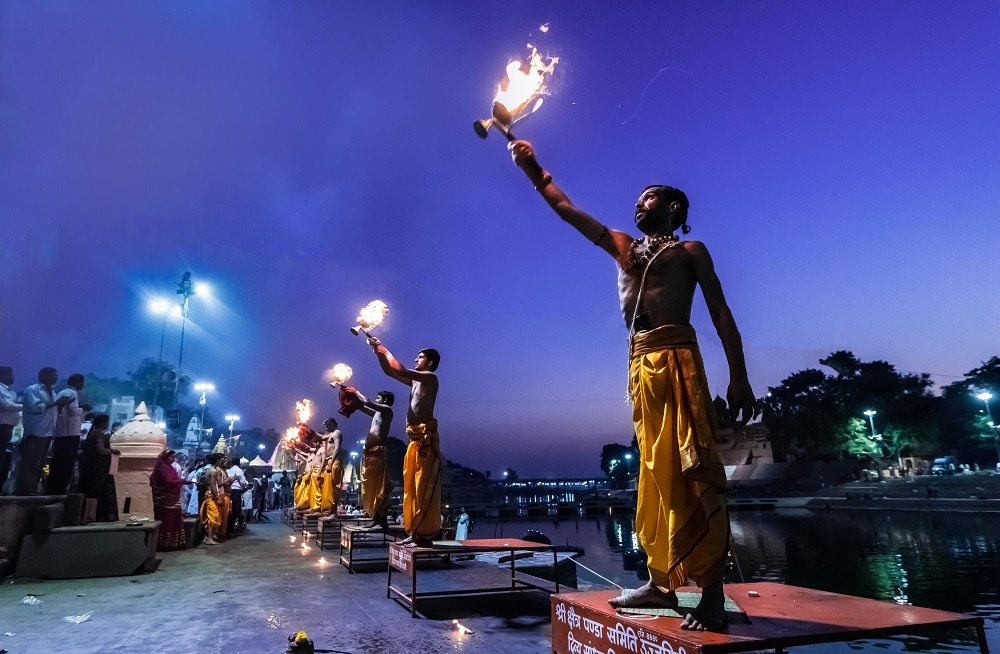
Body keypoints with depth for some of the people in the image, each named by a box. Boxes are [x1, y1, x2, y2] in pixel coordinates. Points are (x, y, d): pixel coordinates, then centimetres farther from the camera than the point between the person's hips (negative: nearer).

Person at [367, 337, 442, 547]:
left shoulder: (430, 377, -4)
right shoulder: (415, 381, 21)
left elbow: (400, 370, -16)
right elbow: (390, 372, 26)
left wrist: (385, 350, -5)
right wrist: (378, 351, 14)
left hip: (426, 438, -9)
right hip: (414, 439, 9)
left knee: (424, 488, -9)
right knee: (411, 488, 10)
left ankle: (426, 535, -7)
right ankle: (415, 532, 15)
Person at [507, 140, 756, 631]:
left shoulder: (690, 251, 11)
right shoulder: (622, 247, 23)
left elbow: (721, 314, 4)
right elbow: (565, 207, 21)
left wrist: (739, 377, -6)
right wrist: (532, 169, 16)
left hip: (677, 359, -5)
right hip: (639, 365, 5)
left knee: (690, 468, -11)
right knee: (655, 471, 6)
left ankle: (712, 593, -8)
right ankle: (661, 582, 13)